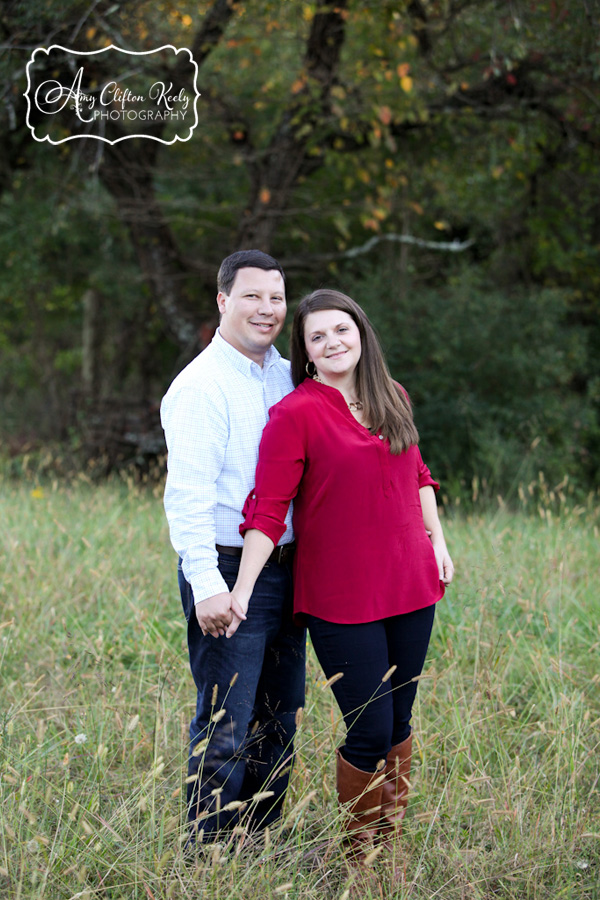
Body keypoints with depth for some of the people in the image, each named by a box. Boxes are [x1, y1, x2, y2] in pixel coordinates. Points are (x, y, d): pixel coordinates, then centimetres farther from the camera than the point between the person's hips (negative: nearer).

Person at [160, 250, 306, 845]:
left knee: (279, 719, 14)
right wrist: (207, 585, -25)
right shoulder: (200, 386, -12)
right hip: (229, 572, -8)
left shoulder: (285, 376, 12)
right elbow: (187, 495, -19)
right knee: (225, 726, -5)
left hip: (284, 568, 8)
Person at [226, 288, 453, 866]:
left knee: (398, 721, 11)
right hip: (341, 599, -5)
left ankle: (392, 841, 25)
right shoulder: (295, 413, -9)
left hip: (410, 586, 5)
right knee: (369, 733, -4)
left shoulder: (393, 400, 10)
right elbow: (268, 510, -11)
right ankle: (359, 858, 13)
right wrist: (243, 589, -18)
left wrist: (437, 542, 15)